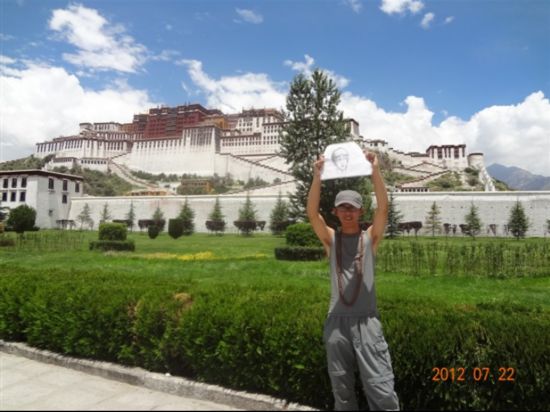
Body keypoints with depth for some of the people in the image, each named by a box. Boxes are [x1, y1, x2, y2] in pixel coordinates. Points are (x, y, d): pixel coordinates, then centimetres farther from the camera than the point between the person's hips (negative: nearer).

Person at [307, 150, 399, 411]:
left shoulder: (370, 238, 5)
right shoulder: (330, 239, 6)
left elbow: (383, 208, -10)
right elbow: (312, 213, -9)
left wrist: (375, 171, -19)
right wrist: (318, 176, -20)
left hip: (366, 321, -1)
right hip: (337, 322, 1)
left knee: (382, 391, -3)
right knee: (342, 391, 13)